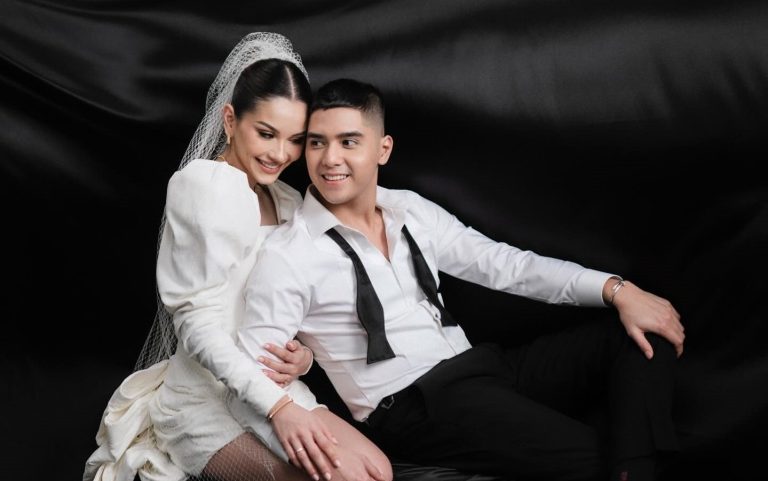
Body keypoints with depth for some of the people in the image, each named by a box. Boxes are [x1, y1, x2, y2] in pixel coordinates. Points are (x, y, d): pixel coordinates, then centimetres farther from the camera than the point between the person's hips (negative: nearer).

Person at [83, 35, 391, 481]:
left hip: (270, 386, 7)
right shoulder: (203, 182, -8)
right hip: (210, 397, -7)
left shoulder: (289, 201, 16)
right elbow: (197, 322, -15)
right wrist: (277, 406, -26)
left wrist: (306, 353, -7)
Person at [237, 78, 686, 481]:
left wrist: (615, 290, 0)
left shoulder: (412, 210, 11)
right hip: (412, 405, -8)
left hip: (482, 366, 8)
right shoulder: (287, 256, -8)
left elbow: (502, 263, 10)